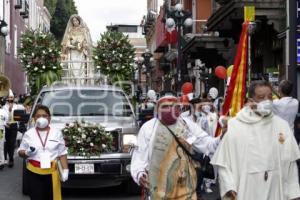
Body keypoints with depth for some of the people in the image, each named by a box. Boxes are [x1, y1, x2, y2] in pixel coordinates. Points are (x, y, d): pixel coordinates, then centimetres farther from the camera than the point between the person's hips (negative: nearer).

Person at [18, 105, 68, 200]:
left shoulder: (57, 133, 4)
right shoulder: (29, 134, 3)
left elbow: (62, 154, 5)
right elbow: (20, 152, 8)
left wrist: (65, 169, -3)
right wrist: (26, 153, -14)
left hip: (52, 171, 0)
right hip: (34, 172, 0)